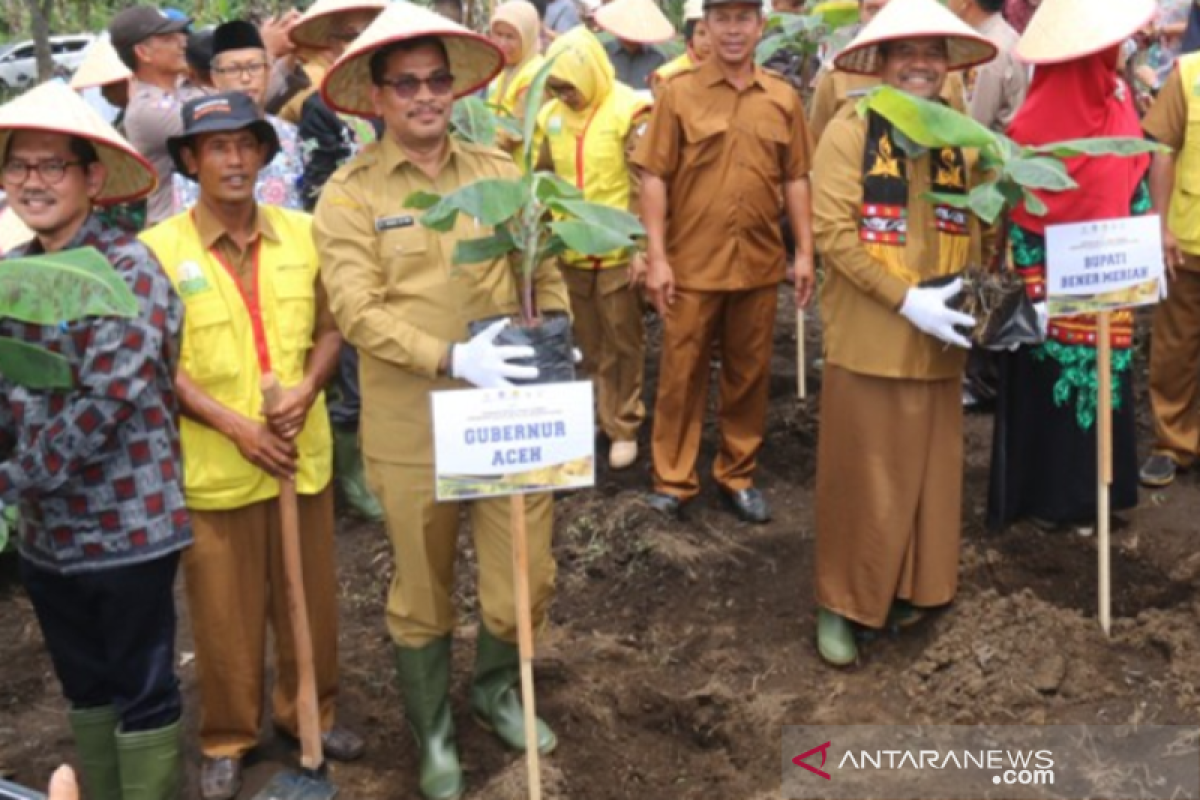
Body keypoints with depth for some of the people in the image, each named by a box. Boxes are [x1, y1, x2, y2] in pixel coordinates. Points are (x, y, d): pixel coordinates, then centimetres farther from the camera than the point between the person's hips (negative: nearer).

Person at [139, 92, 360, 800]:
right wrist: (234, 425, -18)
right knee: (225, 610, 9)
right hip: (213, 463, -3)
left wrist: (308, 387, -13)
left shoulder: (301, 233, 2)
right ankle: (228, 738, 28)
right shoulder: (159, 249, -9)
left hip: (304, 450, 3)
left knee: (311, 595, 15)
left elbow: (329, 327, 7)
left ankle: (312, 711, 36)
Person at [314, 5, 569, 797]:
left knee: (528, 579, 10)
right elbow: (358, 311, -16)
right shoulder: (349, 193, -7)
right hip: (412, 428, -3)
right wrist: (453, 358, -27)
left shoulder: (501, 172, 4)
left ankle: (495, 686, 41)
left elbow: (545, 271, 8)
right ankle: (434, 733, 36)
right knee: (424, 593, 13)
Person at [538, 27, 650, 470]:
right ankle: (591, 415, 28)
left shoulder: (628, 111, -12)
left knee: (622, 341, 6)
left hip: (617, 250, -5)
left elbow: (644, 186, -13)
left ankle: (622, 425, 17)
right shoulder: (551, 114, 5)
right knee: (589, 341, 15)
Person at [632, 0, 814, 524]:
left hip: (759, 263, 3)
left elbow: (794, 180, 10)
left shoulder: (783, 98, 6)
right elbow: (654, 178, -4)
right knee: (682, 373, 5)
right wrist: (656, 256, -10)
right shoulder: (679, 92, -2)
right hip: (692, 263, -2)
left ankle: (738, 475, 26)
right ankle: (673, 479, 18)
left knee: (750, 374, 11)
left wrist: (804, 251, 4)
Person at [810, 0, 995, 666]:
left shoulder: (958, 145, 9)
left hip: (935, 348, 5)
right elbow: (833, 232, -14)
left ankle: (904, 588, 29)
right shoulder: (848, 134, -7)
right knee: (861, 479, 4)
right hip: (868, 341, -5)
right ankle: (840, 604, 16)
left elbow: (968, 235, 14)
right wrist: (907, 299, -20)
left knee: (926, 473, 12)